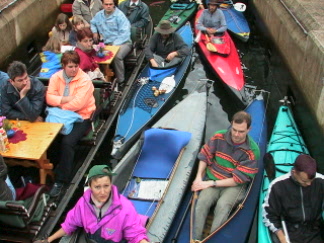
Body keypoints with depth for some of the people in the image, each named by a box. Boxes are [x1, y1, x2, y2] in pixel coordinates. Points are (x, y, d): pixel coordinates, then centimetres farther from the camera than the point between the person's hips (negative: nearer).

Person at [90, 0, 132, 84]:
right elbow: (92, 23, 33)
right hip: (108, 43, 5)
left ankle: (120, 81, -20)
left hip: (123, 42, -5)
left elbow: (125, 33, -14)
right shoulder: (99, 15, 11)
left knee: (117, 56, -36)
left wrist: (115, 44, -22)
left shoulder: (119, 15, -8)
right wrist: (94, 31, 12)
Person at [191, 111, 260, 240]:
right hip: (211, 180, 2)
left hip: (235, 186, -2)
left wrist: (211, 183, -17)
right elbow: (204, 156, 7)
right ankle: (195, 239, -21)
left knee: (222, 205, -33)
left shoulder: (252, 151, -16)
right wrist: (199, 177, -6)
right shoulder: (219, 137, -7)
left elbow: (238, 179, -15)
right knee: (202, 201, -27)